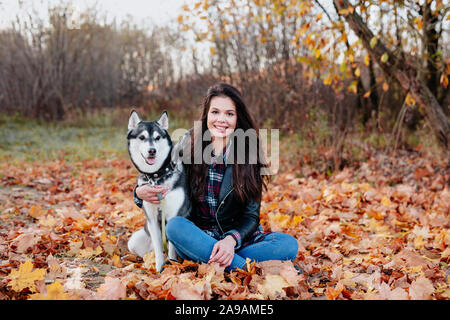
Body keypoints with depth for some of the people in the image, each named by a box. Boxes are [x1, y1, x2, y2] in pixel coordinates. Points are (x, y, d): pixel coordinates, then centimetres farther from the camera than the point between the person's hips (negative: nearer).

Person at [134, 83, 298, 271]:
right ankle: (250, 270, -32)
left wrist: (231, 240, -26)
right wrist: (140, 192, -16)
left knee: (288, 244, -23)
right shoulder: (189, 148, -3)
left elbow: (251, 215, -5)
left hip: (239, 240, 0)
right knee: (175, 226, -31)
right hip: (197, 238, 1)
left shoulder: (248, 155, -4)